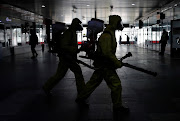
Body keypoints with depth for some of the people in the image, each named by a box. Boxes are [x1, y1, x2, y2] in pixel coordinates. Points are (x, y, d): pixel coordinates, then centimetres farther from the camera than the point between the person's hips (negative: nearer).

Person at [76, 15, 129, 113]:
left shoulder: (110, 34, 14)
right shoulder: (106, 36, -20)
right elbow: (107, 53, -26)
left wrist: (116, 61, 19)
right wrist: (117, 63, -20)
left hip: (102, 65, 11)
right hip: (105, 66, -11)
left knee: (93, 82, 18)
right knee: (116, 85, -3)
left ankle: (80, 98, 29)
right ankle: (117, 106, 10)